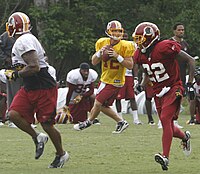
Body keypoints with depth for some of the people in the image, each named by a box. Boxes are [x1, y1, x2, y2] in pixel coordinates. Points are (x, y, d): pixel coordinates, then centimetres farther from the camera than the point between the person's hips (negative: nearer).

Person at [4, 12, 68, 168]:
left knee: (47, 125, 0)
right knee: (14, 114, -7)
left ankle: (61, 154, 18)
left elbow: (34, 67, -27)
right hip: (29, 89, 10)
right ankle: (37, 138, 7)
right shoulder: (28, 39, 12)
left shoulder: (23, 42, -20)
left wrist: (15, 74, -13)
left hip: (44, 89, -10)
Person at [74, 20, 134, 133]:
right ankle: (121, 122, 23)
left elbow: (130, 65, -15)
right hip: (105, 79, 7)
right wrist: (100, 52, -16)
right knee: (103, 106, 12)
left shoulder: (125, 46, -15)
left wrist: (118, 57, -25)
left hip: (115, 81, -7)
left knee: (98, 103, -2)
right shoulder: (103, 43, -1)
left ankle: (89, 121, 20)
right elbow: (94, 62, 3)